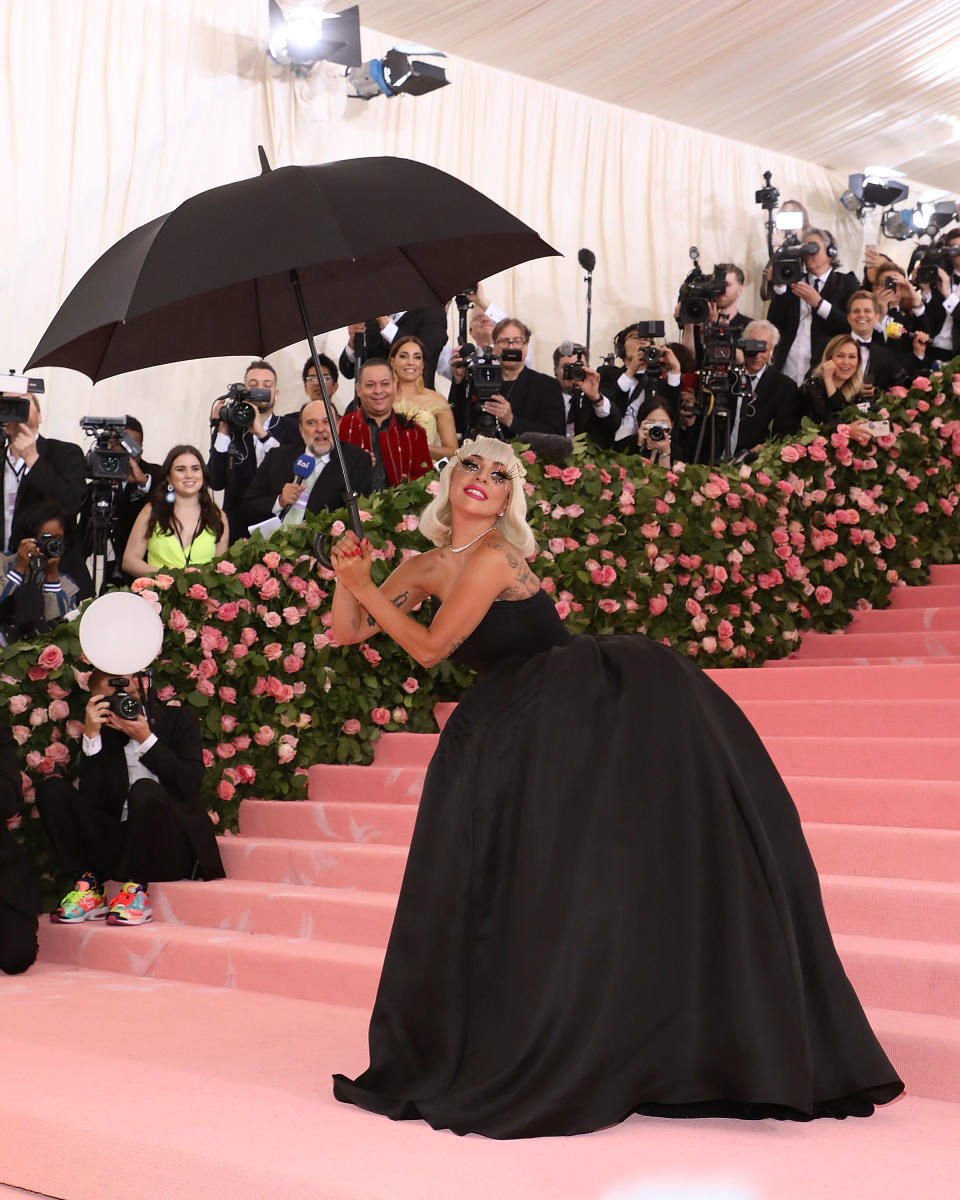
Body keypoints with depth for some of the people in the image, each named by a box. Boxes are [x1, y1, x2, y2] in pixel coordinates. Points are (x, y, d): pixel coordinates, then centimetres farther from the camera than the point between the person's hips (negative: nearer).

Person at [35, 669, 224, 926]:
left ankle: (137, 890, -18)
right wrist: (90, 736, -11)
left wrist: (146, 740, -12)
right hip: (119, 848, 3)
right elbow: (90, 797, -4)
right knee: (51, 787, -10)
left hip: (172, 851, -3)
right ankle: (87, 889, -14)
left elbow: (191, 781, -9)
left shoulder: (178, 718, 6)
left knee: (145, 789, -34)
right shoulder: (104, 733, 10)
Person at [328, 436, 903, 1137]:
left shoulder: (494, 553, -10)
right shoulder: (425, 568, 12)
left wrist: (364, 586, -1)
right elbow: (347, 632, 15)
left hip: (607, 694, -6)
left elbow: (430, 647, -8)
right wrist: (350, 577, -2)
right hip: (517, 731, 6)